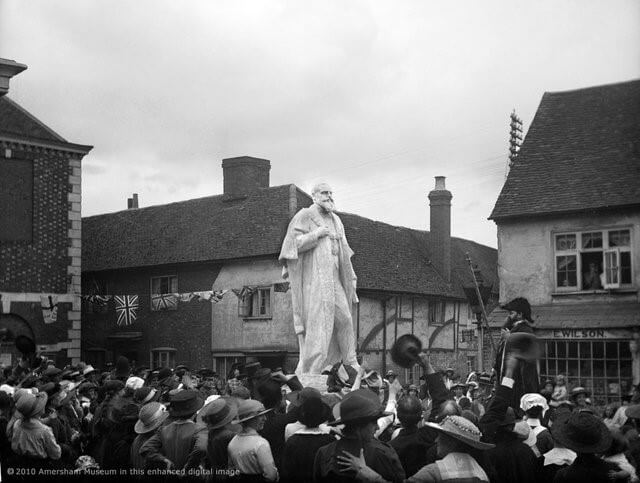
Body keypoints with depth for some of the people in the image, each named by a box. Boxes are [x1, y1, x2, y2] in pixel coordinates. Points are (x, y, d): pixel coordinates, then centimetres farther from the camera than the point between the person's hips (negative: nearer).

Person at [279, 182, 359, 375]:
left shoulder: (335, 220, 18)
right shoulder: (304, 216, -3)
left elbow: (343, 251, 24)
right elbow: (293, 243, -13)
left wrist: (351, 277, 20)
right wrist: (316, 234, -17)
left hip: (333, 278, 8)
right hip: (313, 278, -7)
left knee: (344, 319, 9)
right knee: (317, 322, -11)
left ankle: (351, 364, 22)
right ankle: (308, 370, -6)